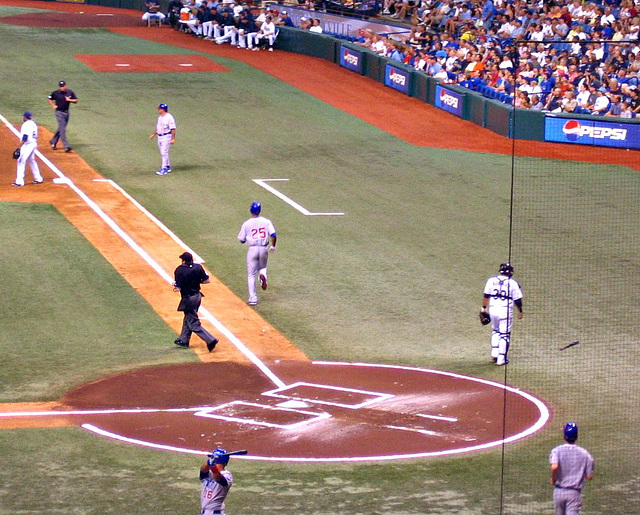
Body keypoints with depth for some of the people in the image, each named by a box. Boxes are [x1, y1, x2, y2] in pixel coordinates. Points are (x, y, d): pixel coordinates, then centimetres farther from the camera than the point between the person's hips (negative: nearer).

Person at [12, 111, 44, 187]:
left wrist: (20, 146, -21)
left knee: (21, 162, -9)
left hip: (27, 145, -9)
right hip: (34, 143, 9)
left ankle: (19, 181, -13)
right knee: (32, 161, 21)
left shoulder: (26, 124, -14)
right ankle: (38, 179, 25)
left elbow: (25, 137, -22)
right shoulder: (33, 124, 14)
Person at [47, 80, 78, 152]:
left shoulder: (70, 92, 0)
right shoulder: (56, 93, -8)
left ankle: (53, 141, 37)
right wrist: (53, 106, -2)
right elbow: (49, 98, 9)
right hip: (59, 113, -5)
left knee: (61, 128, 16)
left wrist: (69, 100, -14)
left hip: (66, 112, 5)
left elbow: (76, 101, 5)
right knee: (62, 129, -12)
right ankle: (66, 146, -16)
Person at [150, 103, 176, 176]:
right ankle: (168, 167, 22)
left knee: (164, 152, -12)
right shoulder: (160, 117, 14)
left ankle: (164, 169, -12)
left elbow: (173, 129, -15)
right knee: (162, 153, 12)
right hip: (160, 137, 9)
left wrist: (173, 139, -20)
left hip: (166, 136, -9)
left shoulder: (169, 117, -13)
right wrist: (153, 134, 16)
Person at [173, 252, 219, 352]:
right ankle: (183, 340, 37)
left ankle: (210, 339, -12)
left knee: (194, 324, 0)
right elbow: (207, 280, 0)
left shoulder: (179, 270, -19)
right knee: (188, 318, 24)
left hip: (188, 299, -7)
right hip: (197, 296, 7)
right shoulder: (198, 267, -2)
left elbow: (178, 288, -19)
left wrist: (175, 286, 3)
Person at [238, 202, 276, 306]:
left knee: (251, 275, 5)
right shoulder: (266, 222, 0)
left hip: (252, 249, -2)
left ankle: (253, 298, -1)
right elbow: (273, 235, -9)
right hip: (264, 249, 2)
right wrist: (273, 246, 8)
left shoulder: (247, 224, -3)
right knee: (262, 267, 27)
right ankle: (263, 275, -11)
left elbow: (241, 240, 2)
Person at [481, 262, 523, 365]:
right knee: (504, 334, 5)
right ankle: (501, 359, 3)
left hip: (493, 309, 3)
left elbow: (486, 295, 6)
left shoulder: (491, 280, 5)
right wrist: (520, 311, 14)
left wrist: (484, 308, 14)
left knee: (495, 331, 24)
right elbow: (518, 300, 1)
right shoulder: (513, 283, -2)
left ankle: (494, 353, 15)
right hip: (506, 310, -3)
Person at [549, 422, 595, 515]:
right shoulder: (584, 453, -1)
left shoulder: (557, 450, -6)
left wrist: (553, 479, -7)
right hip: (575, 493, -1)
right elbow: (590, 477, 0)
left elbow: (554, 467, -26)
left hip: (559, 492, 1)